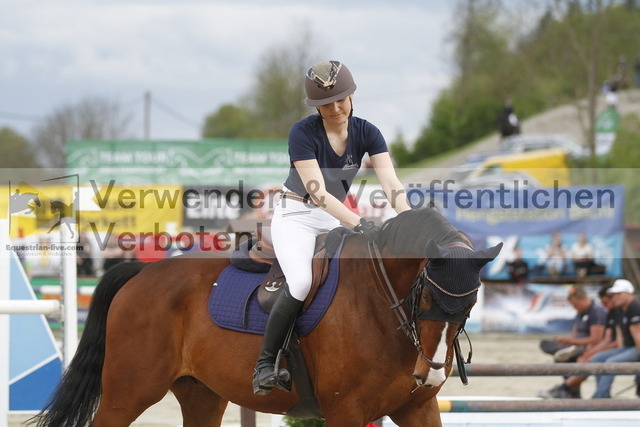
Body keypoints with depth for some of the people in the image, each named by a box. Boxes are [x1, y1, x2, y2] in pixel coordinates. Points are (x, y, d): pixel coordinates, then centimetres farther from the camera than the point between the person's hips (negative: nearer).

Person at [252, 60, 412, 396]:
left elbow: (391, 183, -16)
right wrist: (359, 224, -40)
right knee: (301, 282, -30)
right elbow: (318, 192, -28)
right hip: (296, 216, -5)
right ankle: (265, 363, -19)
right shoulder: (303, 134, -20)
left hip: (338, 218, 5)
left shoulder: (366, 133, -7)